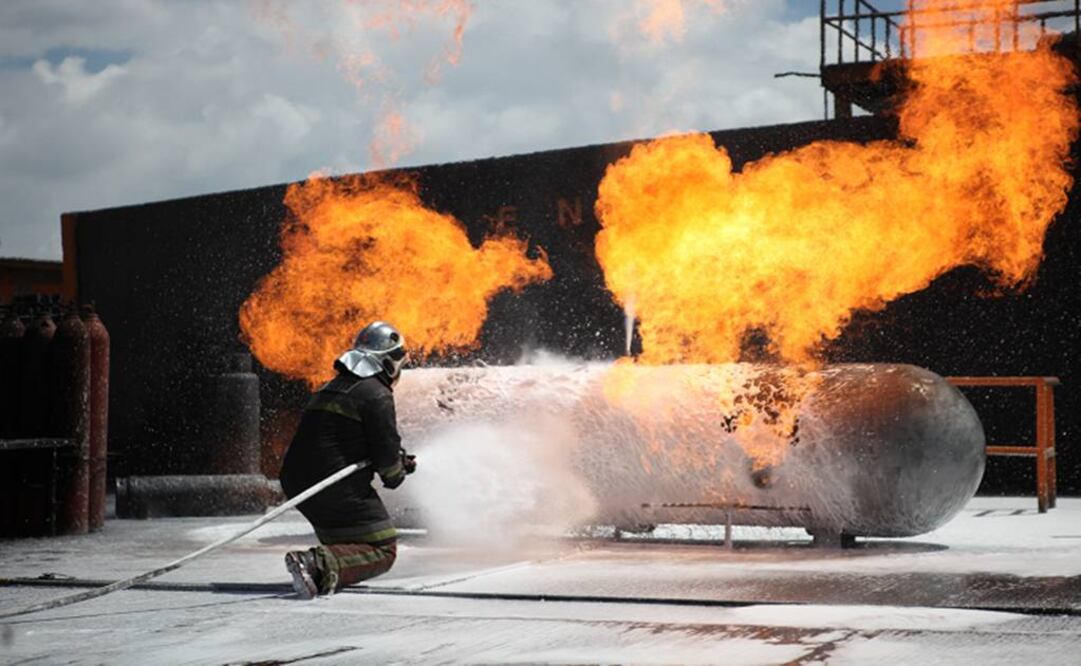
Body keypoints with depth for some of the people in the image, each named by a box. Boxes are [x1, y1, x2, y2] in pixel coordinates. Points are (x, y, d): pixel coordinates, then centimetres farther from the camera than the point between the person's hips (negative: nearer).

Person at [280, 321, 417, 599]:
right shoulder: (378, 396, -9)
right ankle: (319, 563, -24)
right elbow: (386, 453, -11)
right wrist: (396, 474, 11)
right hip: (339, 490, -9)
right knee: (383, 551, -2)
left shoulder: (330, 389, 20)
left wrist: (398, 459, 19)